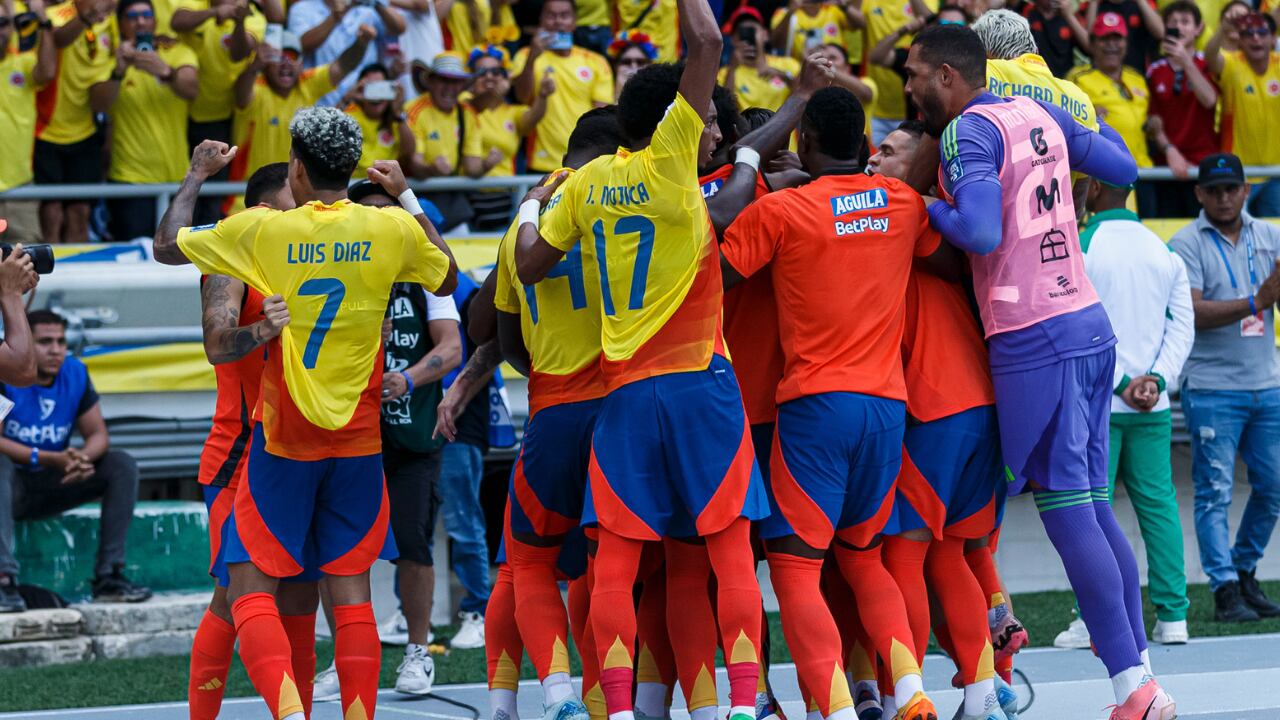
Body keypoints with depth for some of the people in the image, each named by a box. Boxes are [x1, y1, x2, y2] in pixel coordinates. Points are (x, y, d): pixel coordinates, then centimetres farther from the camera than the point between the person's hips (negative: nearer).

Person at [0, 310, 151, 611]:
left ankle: (108, 576, -16)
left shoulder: (75, 373, 1)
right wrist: (50, 459, -31)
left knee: (122, 465, -10)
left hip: (54, 486, 5)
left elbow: (98, 435, 3)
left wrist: (81, 459, -22)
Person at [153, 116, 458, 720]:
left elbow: (166, 248, 5)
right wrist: (407, 198, 24)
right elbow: (447, 279, 18)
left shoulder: (261, 230, -9)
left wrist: (196, 176, 19)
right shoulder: (392, 229, -3)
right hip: (359, 440, 3)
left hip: (284, 442, -3)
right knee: (350, 589, 7)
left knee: (251, 587, -1)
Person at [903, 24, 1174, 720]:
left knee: (1068, 512, -6)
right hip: (1089, 323, 8)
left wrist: (927, 208, -5)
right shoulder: (1038, 113, 13)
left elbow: (981, 235, -22)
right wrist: (1080, 117, 36)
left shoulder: (969, 132, -10)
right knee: (1094, 505, 11)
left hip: (1033, 340, -8)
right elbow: (1122, 168, 23)